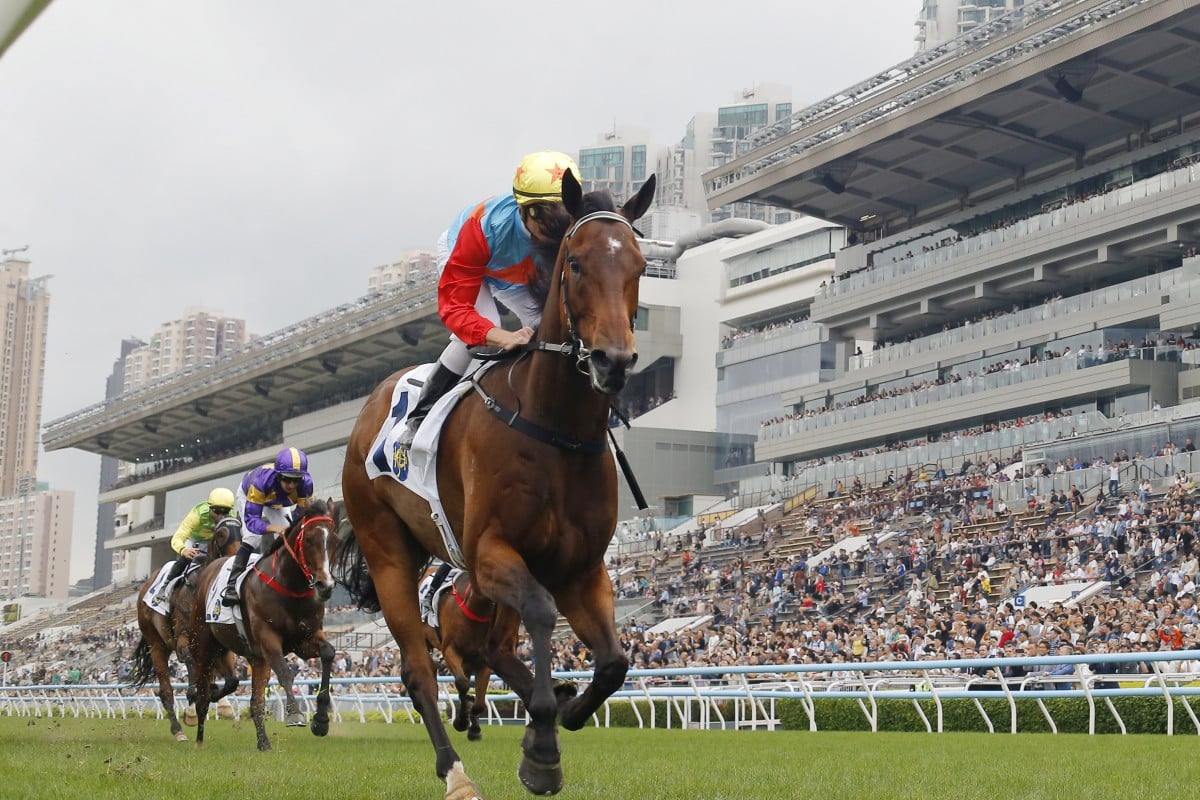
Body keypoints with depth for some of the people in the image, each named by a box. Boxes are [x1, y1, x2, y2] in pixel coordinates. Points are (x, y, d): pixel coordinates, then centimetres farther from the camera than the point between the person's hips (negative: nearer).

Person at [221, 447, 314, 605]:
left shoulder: (305, 483, -37)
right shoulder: (261, 481, -47)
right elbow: (251, 520, -46)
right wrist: (275, 528, -64)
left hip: (278, 504, 4)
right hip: (248, 495, -4)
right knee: (252, 538, -22)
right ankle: (232, 587, -23)